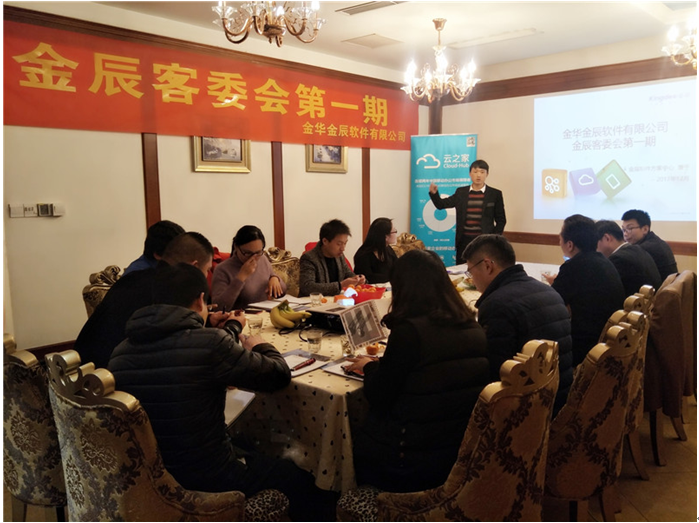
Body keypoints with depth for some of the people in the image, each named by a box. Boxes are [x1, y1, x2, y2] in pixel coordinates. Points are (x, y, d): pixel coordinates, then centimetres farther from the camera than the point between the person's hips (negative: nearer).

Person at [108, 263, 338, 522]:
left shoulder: (121, 352, -8)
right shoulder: (209, 344, -27)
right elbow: (279, 375, -15)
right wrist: (262, 346, 7)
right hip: (205, 475, -7)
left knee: (247, 448, 32)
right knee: (301, 480, 15)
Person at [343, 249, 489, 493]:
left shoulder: (409, 330, -20)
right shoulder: (472, 327, 1)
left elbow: (378, 398, -13)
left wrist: (369, 366, 6)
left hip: (416, 461, -7)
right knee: (362, 435, 23)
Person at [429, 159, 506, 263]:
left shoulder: (495, 194, 3)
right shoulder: (461, 192, 9)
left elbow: (501, 220, 6)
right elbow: (441, 204, 9)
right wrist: (434, 193, -10)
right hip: (463, 241, 2)